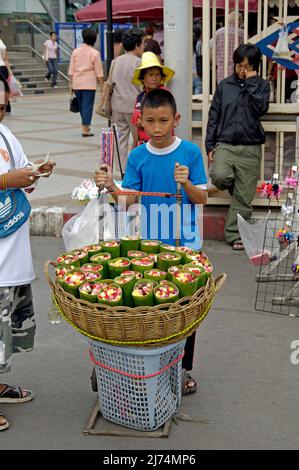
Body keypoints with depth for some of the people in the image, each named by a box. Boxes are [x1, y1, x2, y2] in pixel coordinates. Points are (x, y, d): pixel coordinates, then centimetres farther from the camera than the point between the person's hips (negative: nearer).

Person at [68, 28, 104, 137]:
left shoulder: (75, 51, 5)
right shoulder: (95, 53, -5)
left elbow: (71, 70, 6)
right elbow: (99, 72, -5)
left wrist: (71, 83, 13)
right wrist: (102, 85, 2)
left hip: (77, 83, 4)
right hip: (89, 83, -4)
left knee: (81, 105, 17)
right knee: (87, 106, -1)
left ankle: (86, 126, 29)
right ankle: (85, 130, -4)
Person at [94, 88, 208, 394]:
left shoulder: (190, 152, -7)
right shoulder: (137, 156, -2)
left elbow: (202, 198, -6)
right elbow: (129, 200, -4)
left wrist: (186, 183, -25)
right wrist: (111, 187, -22)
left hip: (185, 245, -1)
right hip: (149, 243, 1)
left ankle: (183, 369, 24)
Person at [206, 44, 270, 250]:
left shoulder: (261, 85, 6)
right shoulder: (224, 85, 9)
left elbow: (261, 108, -13)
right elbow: (214, 116, 10)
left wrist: (251, 82, -9)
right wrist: (210, 145, 5)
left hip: (250, 148, -1)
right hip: (224, 144, 1)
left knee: (243, 197, 0)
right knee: (219, 176, -27)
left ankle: (235, 235, 13)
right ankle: (234, 186, 9)